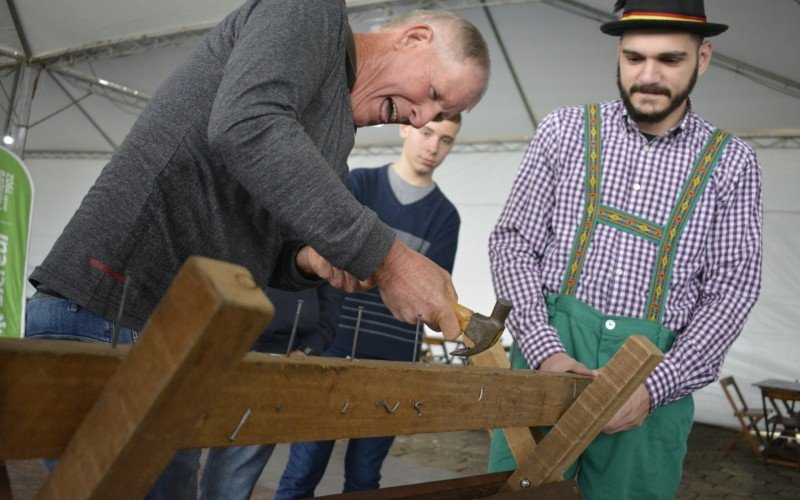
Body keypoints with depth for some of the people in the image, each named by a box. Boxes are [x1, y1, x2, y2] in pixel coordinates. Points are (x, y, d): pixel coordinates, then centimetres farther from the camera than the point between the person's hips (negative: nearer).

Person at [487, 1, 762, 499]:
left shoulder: (730, 163, 4)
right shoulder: (566, 130, 4)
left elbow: (732, 289, 0)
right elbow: (513, 241, 1)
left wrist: (656, 385, -11)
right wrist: (544, 349, -12)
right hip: (551, 349, 0)